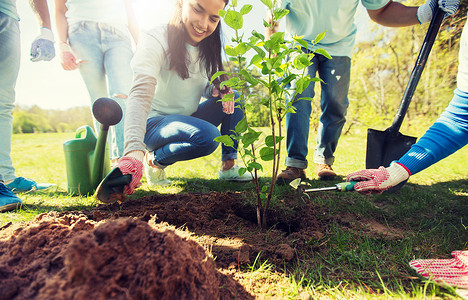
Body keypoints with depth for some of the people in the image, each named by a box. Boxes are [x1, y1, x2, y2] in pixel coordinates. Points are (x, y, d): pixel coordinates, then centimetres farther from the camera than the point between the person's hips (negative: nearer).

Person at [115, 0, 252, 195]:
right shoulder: (155, 40, -20)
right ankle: (154, 160, -7)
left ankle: (228, 166, -3)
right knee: (208, 136, -33)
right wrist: (134, 150, -50)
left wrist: (219, 89, -17)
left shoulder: (207, 47, 2)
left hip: (189, 120, 7)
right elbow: (140, 95, -35)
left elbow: (207, 88, 10)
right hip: (155, 123, -7)